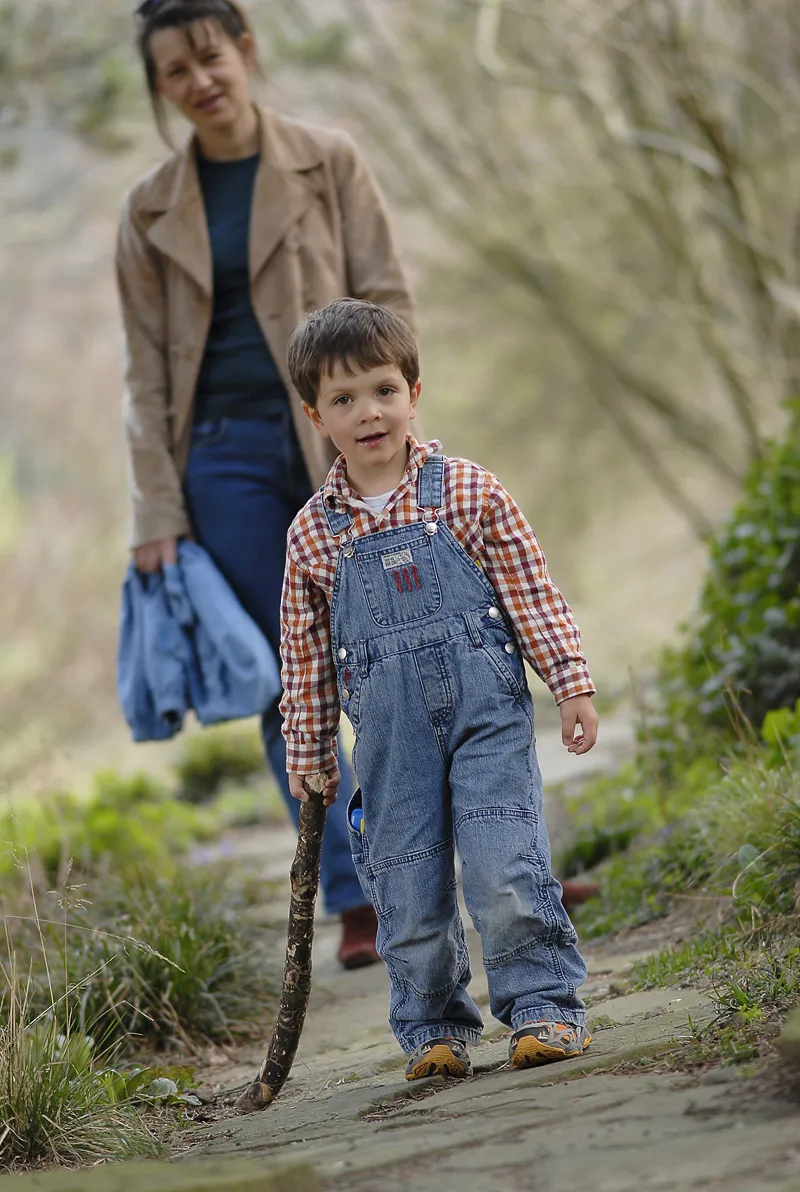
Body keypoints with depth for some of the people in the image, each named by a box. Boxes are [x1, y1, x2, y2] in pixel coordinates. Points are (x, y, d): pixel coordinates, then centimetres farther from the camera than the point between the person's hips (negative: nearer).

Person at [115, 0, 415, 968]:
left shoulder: (328, 164, 4)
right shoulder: (152, 211, 8)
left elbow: (385, 300, 1)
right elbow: (147, 370, 7)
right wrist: (157, 512, 1)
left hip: (336, 443, -2)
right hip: (227, 458, 2)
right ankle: (355, 902, 5)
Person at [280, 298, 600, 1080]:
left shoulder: (467, 493, 2)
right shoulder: (314, 534, 5)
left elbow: (532, 594, 4)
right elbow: (305, 655, 12)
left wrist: (571, 685, 0)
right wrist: (309, 753, 15)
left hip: (485, 708, -2)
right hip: (390, 732, 2)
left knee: (505, 867, -12)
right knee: (408, 887, 3)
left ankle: (544, 1006, 0)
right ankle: (434, 1029, 18)